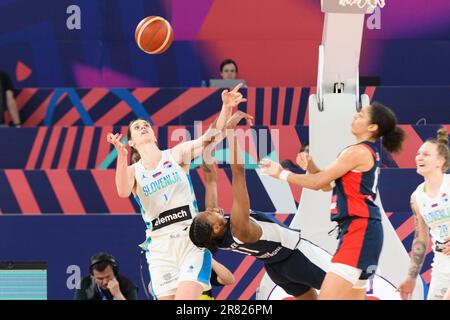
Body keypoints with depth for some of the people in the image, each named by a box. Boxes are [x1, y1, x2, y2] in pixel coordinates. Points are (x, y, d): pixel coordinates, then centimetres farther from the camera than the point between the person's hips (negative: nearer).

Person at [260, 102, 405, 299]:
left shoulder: (358, 152, -11)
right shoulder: (369, 153, 19)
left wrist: (281, 174, 3)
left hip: (359, 229, -11)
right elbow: (327, 185, 21)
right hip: (360, 229, 11)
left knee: (327, 296, -18)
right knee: (353, 297, 11)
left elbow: (317, 182, -7)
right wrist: (310, 166, 3)